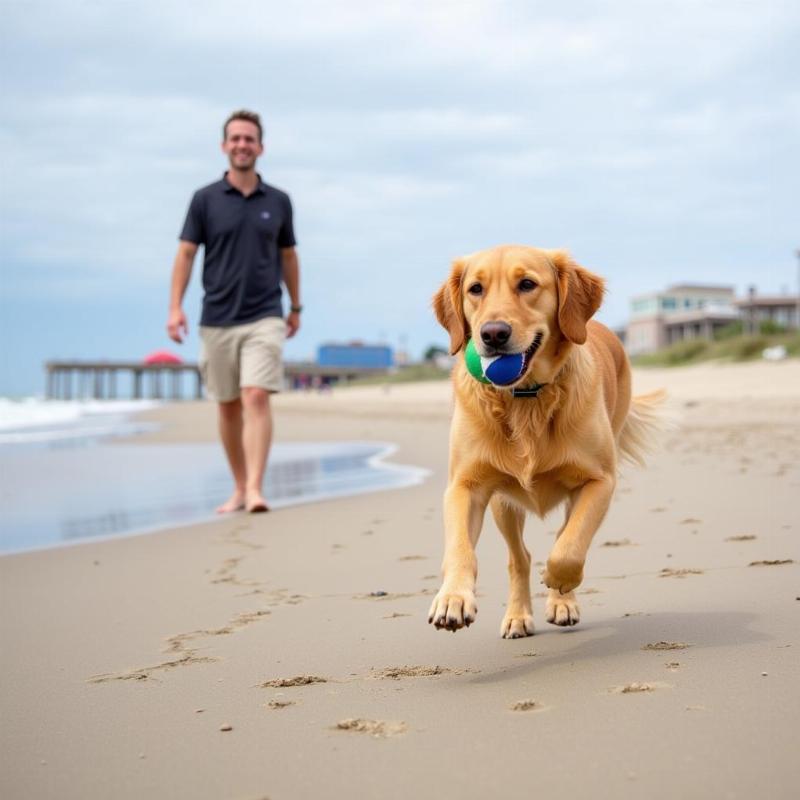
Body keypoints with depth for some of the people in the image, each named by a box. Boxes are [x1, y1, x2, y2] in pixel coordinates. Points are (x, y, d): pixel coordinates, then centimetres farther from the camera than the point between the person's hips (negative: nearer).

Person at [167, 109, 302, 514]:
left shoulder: (278, 201, 6)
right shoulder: (205, 199, 1)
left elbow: (288, 256, 16)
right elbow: (186, 253, -1)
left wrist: (295, 308, 19)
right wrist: (175, 307, -10)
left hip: (264, 317, -1)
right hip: (217, 319, 1)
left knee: (257, 397, -15)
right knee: (228, 405, 9)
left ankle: (255, 489, -18)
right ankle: (239, 488, 21)